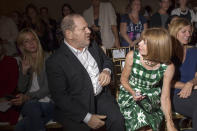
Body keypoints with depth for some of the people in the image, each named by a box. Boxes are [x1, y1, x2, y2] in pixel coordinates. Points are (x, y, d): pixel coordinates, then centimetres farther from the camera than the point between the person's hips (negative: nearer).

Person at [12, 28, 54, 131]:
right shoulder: (24, 63, 15)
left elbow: (48, 88, -6)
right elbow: (21, 89, 11)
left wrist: (28, 97, -17)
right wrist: (24, 71, -4)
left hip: (46, 102, -3)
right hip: (28, 104, 4)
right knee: (31, 106, -35)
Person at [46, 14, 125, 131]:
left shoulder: (93, 46, 9)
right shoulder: (55, 62, -11)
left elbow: (106, 60, 26)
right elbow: (60, 96, -13)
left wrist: (106, 71, -1)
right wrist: (87, 117, -18)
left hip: (102, 97, 4)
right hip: (76, 107, -3)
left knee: (117, 121, -21)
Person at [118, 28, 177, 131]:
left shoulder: (168, 67, -15)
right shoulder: (132, 56, -14)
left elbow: (165, 97, -9)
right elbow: (124, 79, 2)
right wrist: (133, 93, -17)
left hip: (152, 99, 1)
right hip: (130, 94, 0)